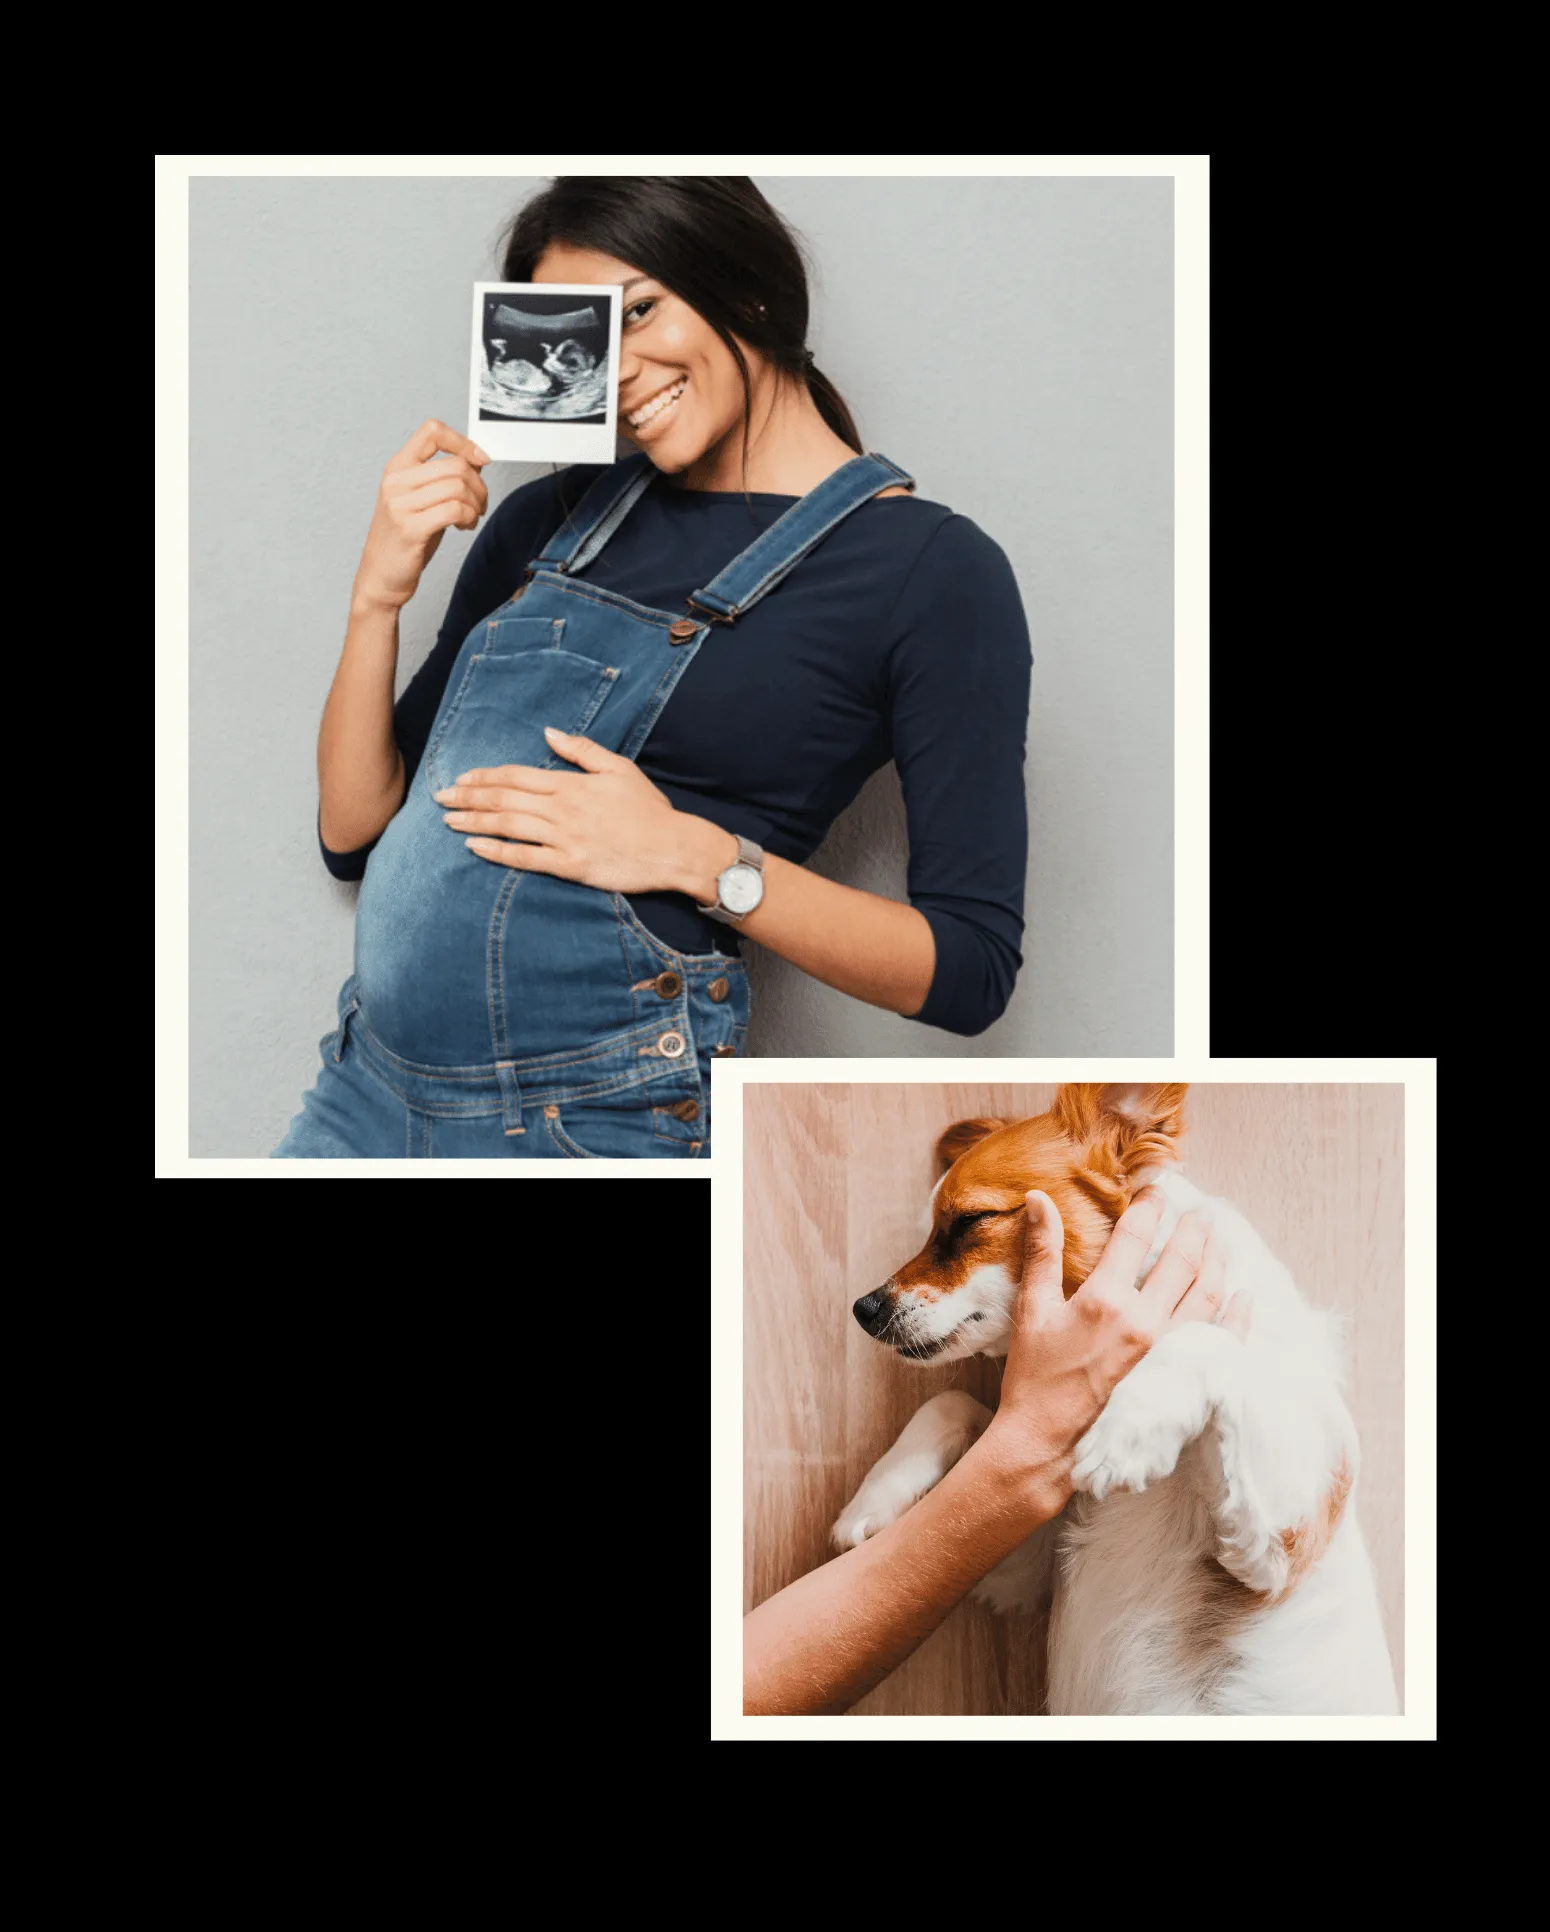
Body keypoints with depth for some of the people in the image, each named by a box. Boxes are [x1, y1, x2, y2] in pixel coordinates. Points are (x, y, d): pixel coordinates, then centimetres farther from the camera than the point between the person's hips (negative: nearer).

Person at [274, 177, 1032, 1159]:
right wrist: (379, 594, -2)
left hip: (602, 1115, -5)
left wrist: (696, 856, -17)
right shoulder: (547, 523, 10)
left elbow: (972, 967, -9)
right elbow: (354, 832, 11)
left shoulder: (934, 571, -5)